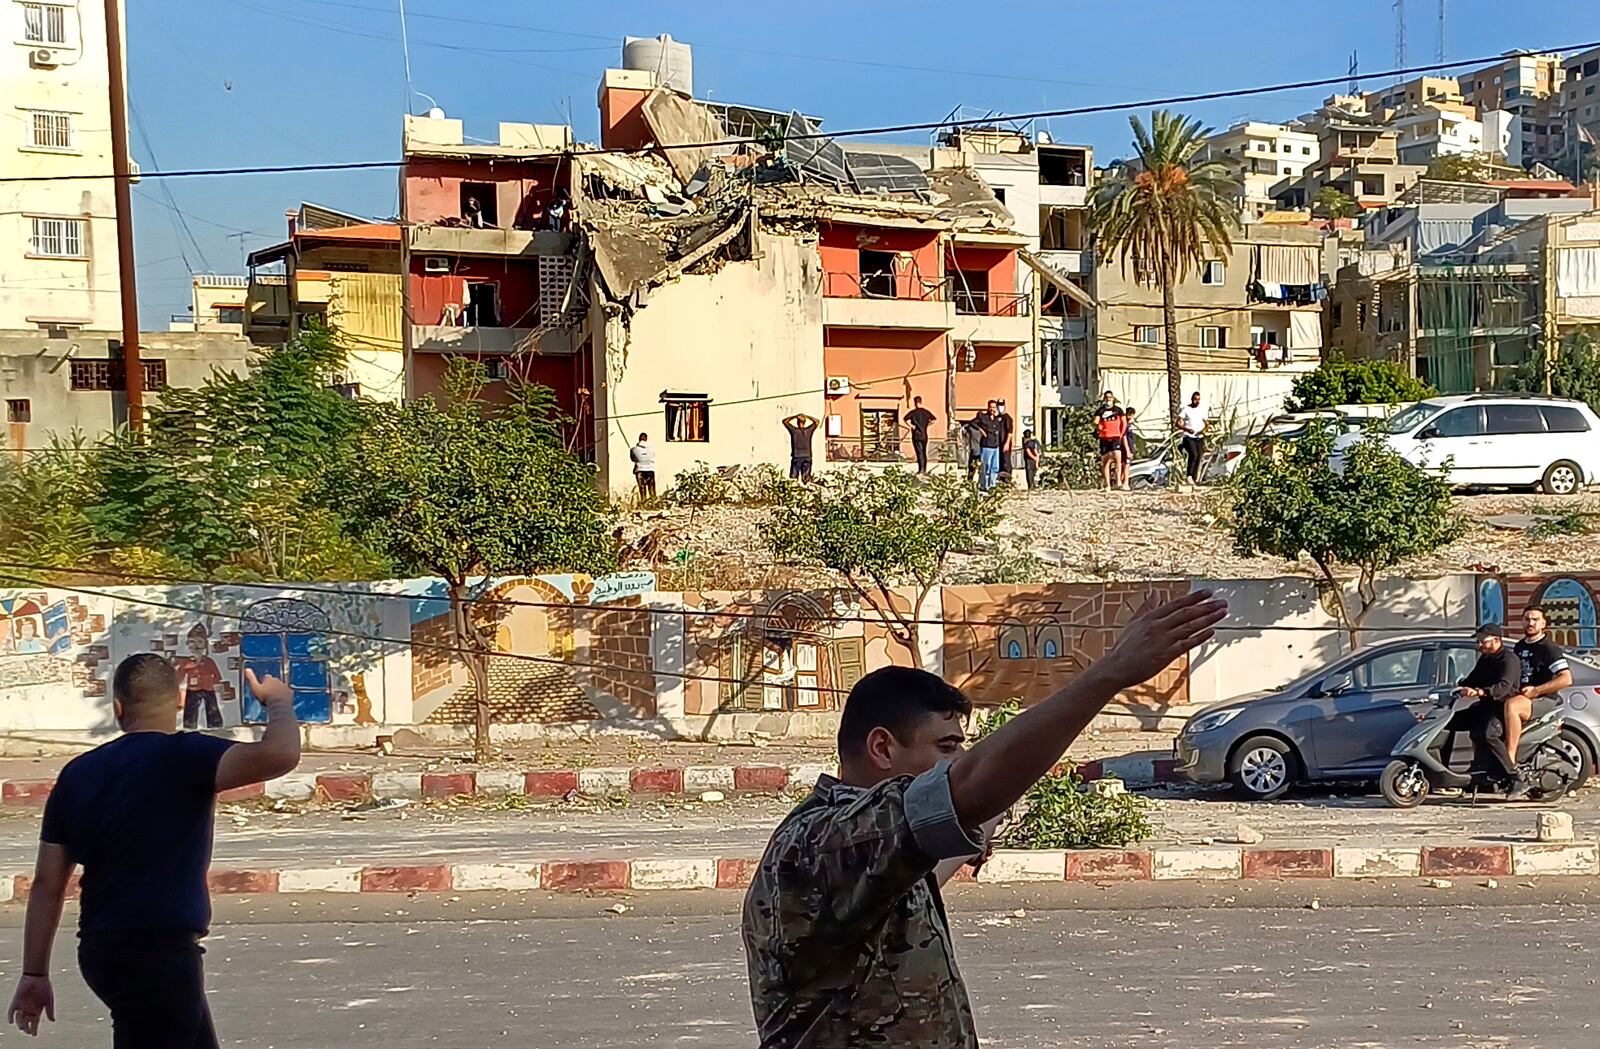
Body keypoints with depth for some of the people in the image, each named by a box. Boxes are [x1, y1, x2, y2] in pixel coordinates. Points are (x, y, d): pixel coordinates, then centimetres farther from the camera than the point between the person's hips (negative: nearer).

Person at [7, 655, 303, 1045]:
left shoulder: (77, 774, 8)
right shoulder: (183, 757, -13)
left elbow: (47, 882, 9)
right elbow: (279, 755, -27)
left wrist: (34, 973, 16)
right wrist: (278, 701, -6)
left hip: (103, 951, 8)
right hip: (158, 955, -8)